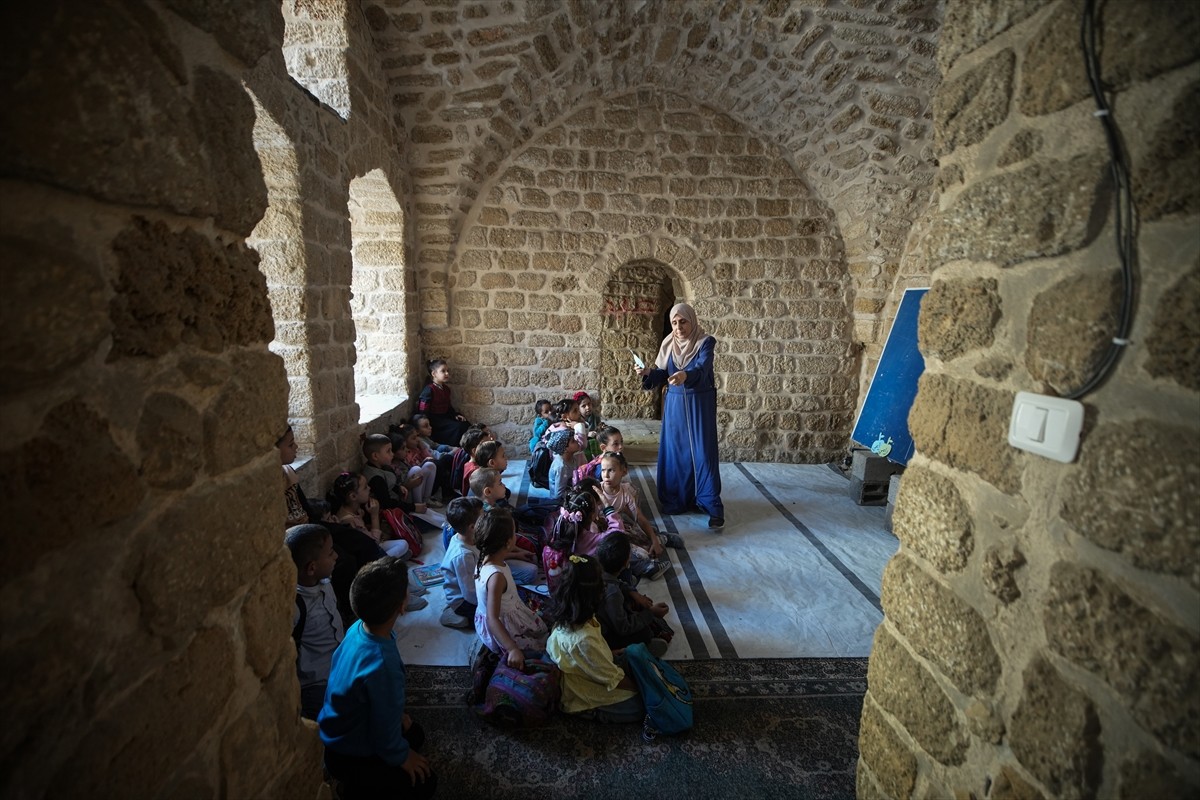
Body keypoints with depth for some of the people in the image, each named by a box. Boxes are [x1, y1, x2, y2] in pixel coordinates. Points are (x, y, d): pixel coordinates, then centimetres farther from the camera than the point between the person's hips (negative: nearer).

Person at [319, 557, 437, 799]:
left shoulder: (359, 627, -15)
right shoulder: (382, 666, -42)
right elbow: (386, 731, -25)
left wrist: (397, 714, 12)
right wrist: (401, 757, -7)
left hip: (339, 731, 8)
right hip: (347, 756, -8)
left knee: (415, 735, 22)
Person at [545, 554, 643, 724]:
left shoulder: (569, 619, -12)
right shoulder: (583, 640, -37)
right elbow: (614, 680, -24)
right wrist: (641, 687, -10)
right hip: (587, 698, -8)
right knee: (644, 703, -6)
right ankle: (594, 712, 3)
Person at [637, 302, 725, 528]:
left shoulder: (705, 342, -11)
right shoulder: (668, 344, 3)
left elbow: (702, 369, -28)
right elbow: (662, 374, 4)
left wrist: (685, 375, -48)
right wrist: (648, 372, -17)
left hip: (700, 403, -4)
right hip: (675, 403, 4)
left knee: (703, 451, -5)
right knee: (674, 451, 6)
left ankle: (712, 506, 0)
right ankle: (676, 500, 19)